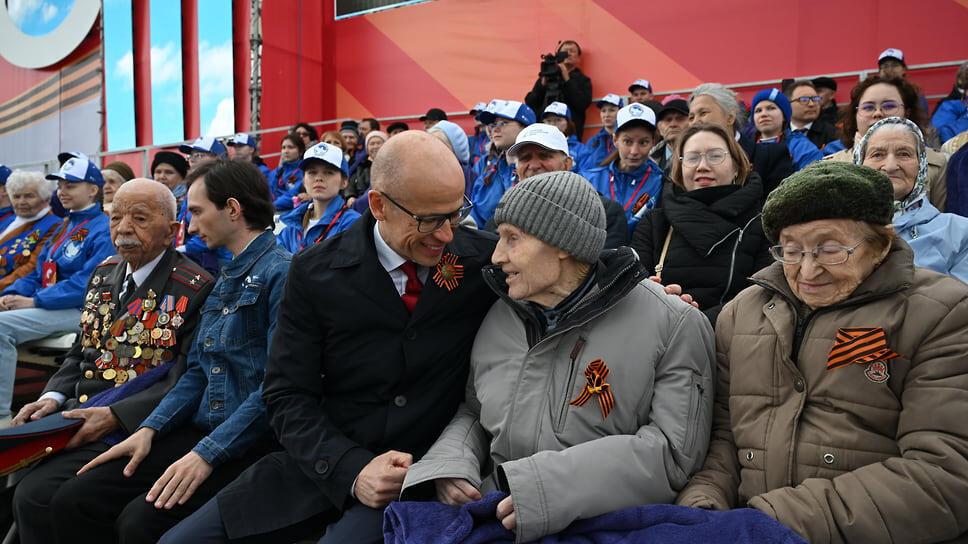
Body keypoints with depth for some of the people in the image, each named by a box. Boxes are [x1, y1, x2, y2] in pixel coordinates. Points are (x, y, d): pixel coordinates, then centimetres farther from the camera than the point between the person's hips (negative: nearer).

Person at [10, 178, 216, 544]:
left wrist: (114, 415, -21)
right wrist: (53, 397, 3)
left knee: (35, 494, -20)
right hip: (76, 415, 7)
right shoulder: (104, 274, 13)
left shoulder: (196, 289, -12)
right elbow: (80, 352, 20)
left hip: (129, 428, -7)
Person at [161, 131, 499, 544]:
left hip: (423, 476, -2)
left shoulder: (484, 259, -7)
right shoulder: (314, 273, -6)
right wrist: (352, 469, -18)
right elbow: (287, 396, -4)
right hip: (323, 464, 3)